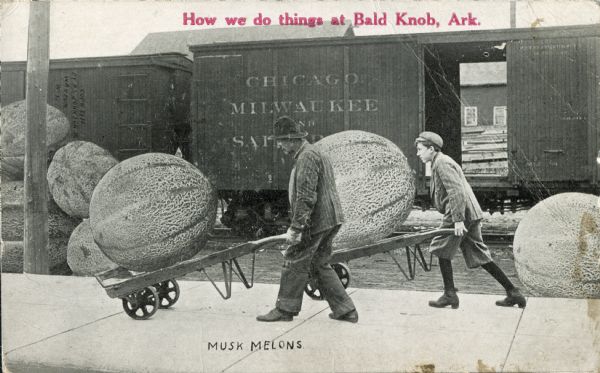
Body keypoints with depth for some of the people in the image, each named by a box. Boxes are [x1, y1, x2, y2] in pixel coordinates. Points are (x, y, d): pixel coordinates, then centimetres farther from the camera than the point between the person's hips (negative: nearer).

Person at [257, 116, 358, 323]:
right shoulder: (317, 154, 19)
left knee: (295, 262, 1)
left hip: (316, 221, -10)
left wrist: (295, 227, -21)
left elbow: (306, 197, -22)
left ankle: (285, 309, 11)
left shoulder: (306, 157, -15)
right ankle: (345, 310, 16)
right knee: (319, 265, 15)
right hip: (330, 220, 10)